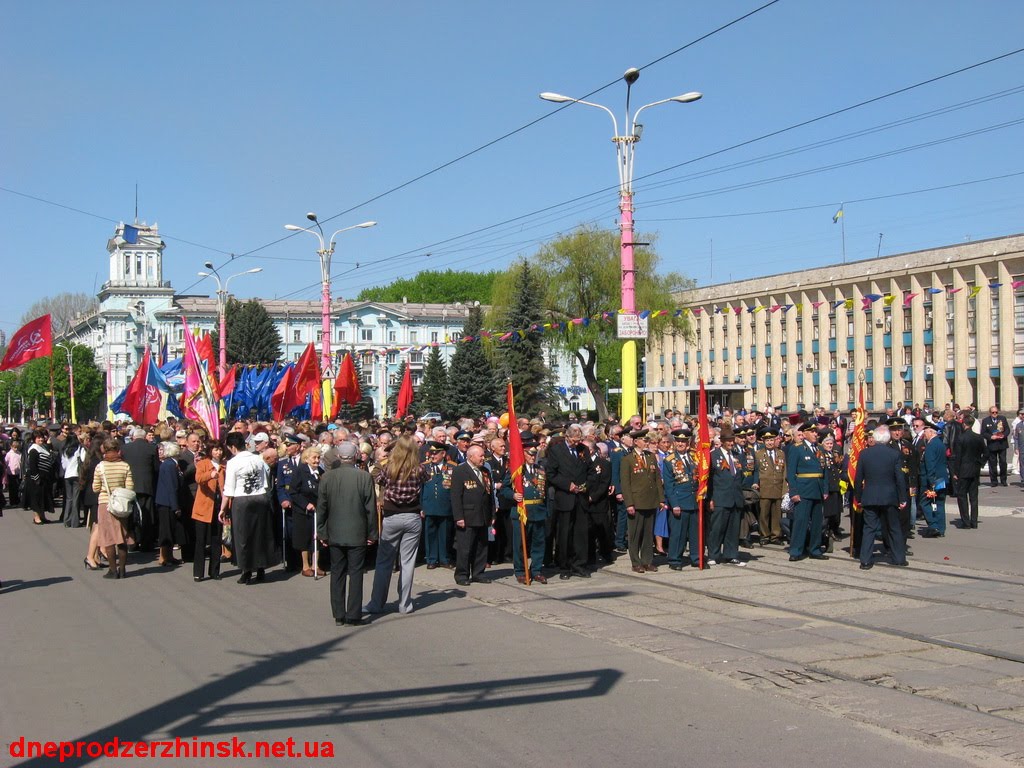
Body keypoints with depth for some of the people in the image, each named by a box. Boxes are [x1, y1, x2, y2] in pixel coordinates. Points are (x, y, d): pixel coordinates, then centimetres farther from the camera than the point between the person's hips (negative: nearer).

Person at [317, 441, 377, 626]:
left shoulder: (327, 477, -3)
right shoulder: (364, 477, -9)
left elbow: (321, 507, 1)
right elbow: (371, 507, -6)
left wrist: (322, 532, 9)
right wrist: (372, 533, 3)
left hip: (335, 534, 2)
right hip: (357, 534, -2)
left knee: (337, 573, 10)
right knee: (355, 573, 3)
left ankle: (338, 615, 13)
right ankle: (353, 615, 3)